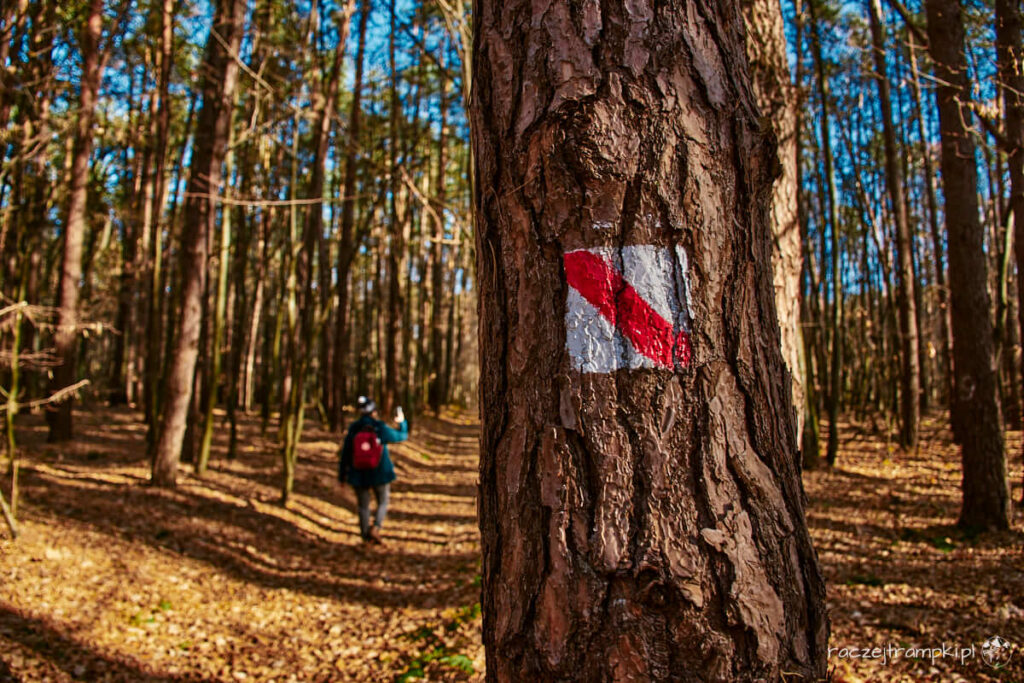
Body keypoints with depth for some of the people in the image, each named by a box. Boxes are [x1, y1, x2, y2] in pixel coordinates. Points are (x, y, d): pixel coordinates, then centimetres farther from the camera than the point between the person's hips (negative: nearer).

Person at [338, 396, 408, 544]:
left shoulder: (353, 430, -9)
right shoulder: (381, 429, -14)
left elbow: (345, 454, -3)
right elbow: (402, 436, 1)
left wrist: (342, 475, 8)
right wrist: (402, 422, 19)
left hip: (359, 475, 2)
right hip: (380, 473, -1)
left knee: (363, 506, 15)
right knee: (383, 502, 18)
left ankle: (367, 537, 19)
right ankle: (375, 528, -4)